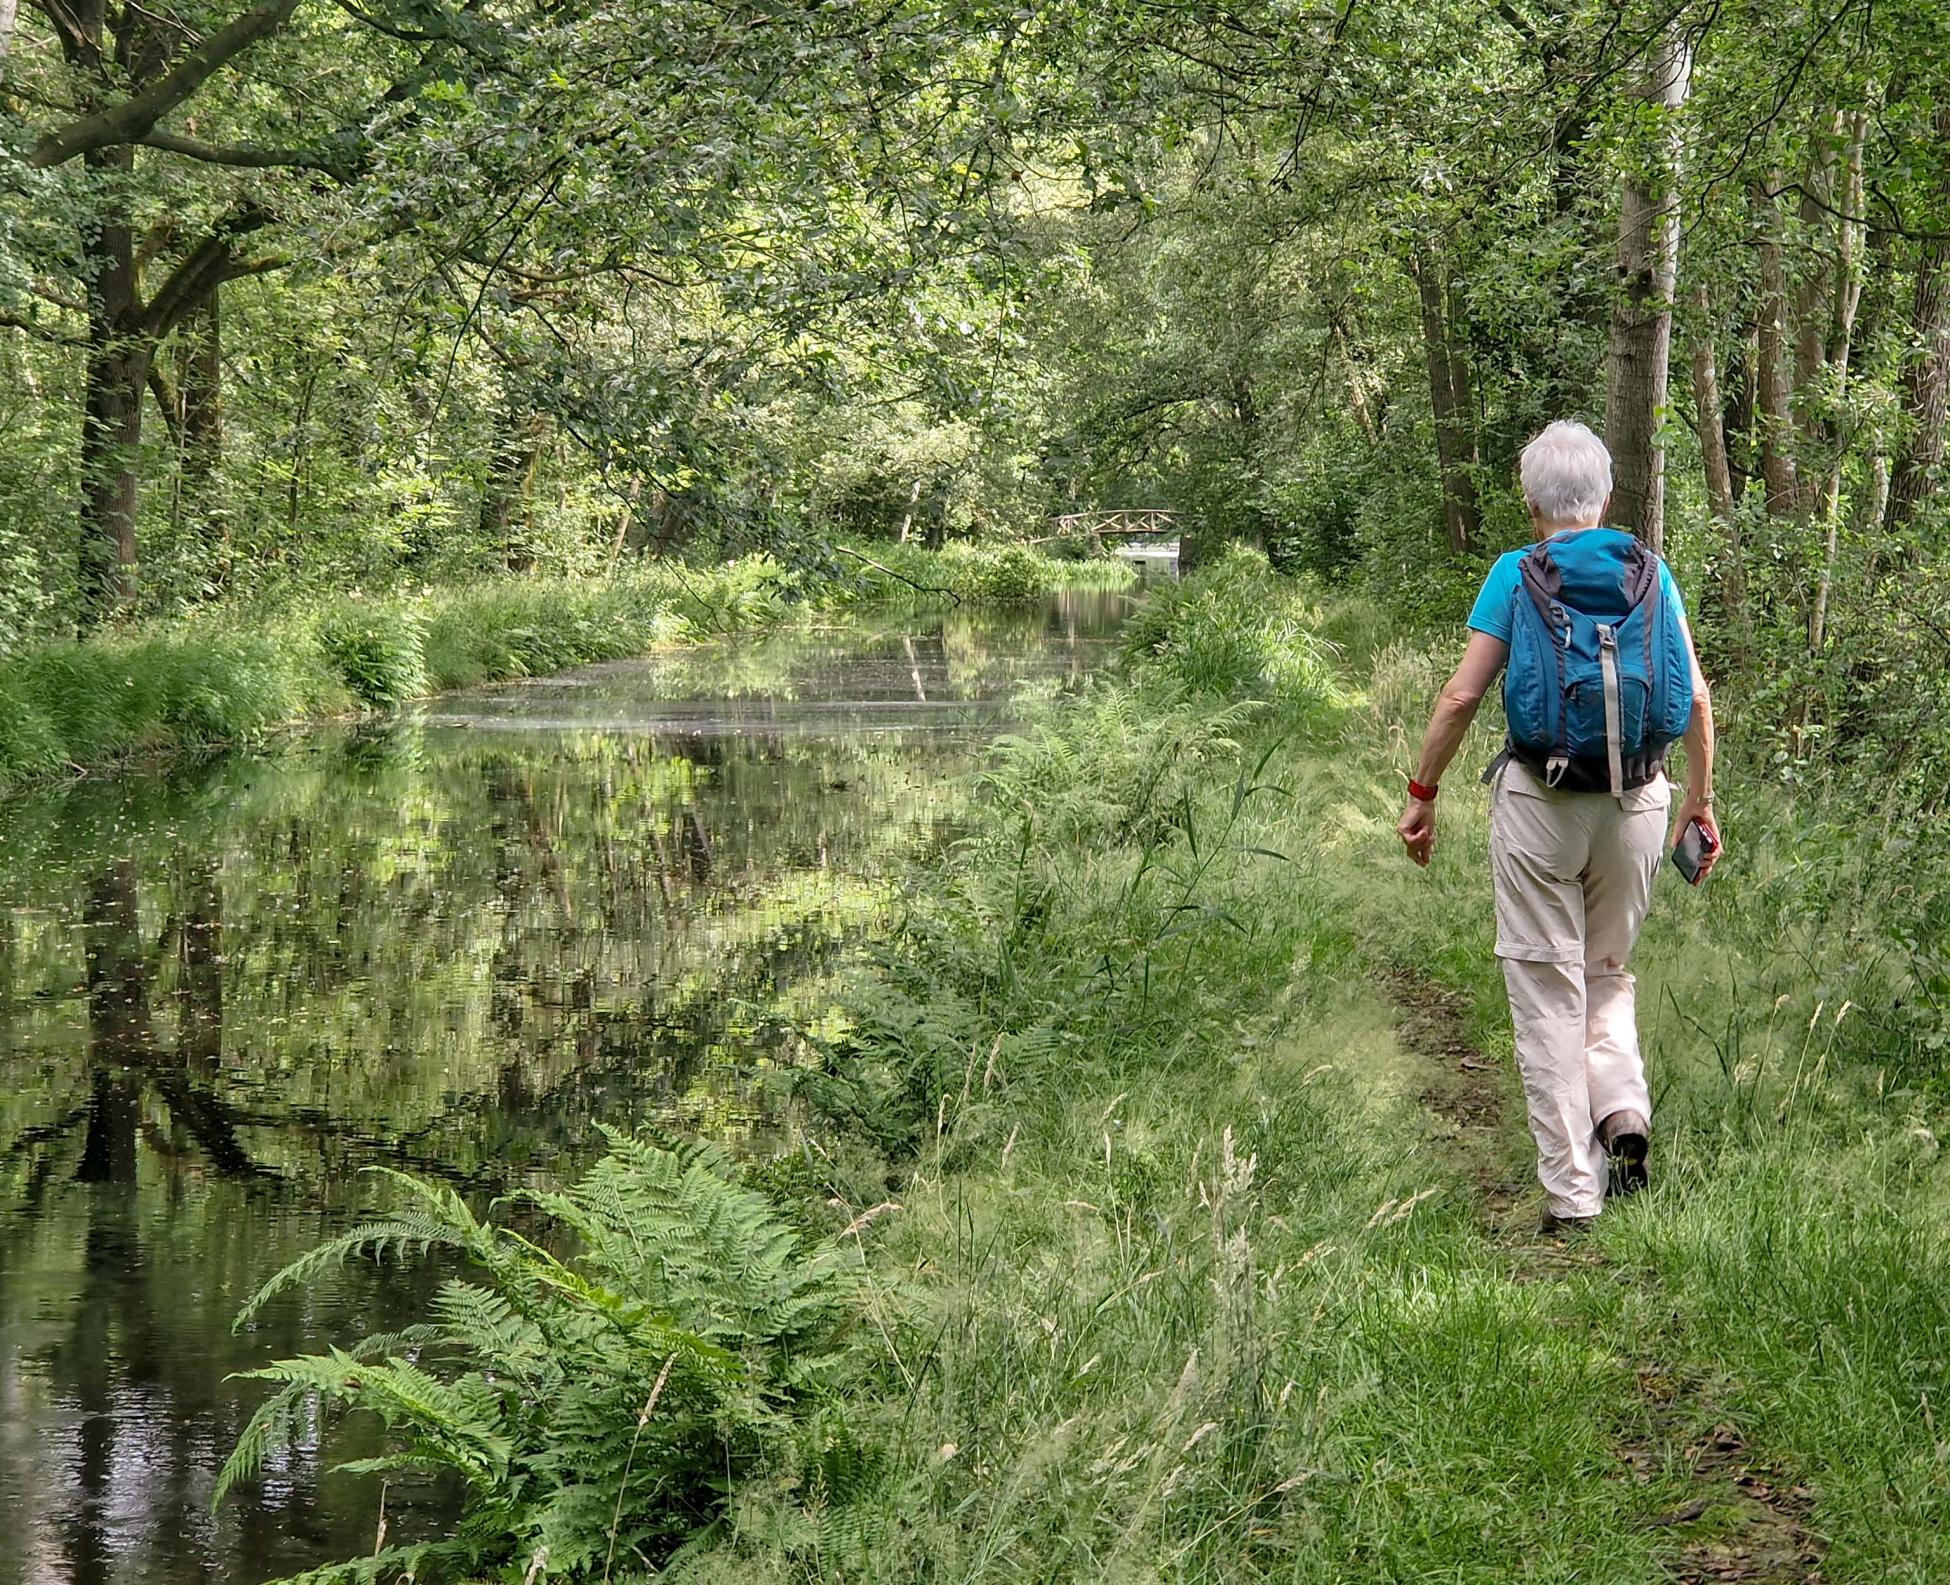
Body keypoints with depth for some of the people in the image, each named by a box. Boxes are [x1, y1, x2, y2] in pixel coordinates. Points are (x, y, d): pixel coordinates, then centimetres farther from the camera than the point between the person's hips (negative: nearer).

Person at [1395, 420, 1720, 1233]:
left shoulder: (1516, 574, -4)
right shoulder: (1650, 571, 5)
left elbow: (1462, 695, -7)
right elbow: (1694, 696, 3)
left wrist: (1422, 792, 3)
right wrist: (1700, 797, 14)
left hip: (1540, 801, -3)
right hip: (1637, 801, 3)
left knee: (1548, 989, 5)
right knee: (1607, 972, 22)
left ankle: (1572, 1191, 4)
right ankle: (1623, 1106, -4)